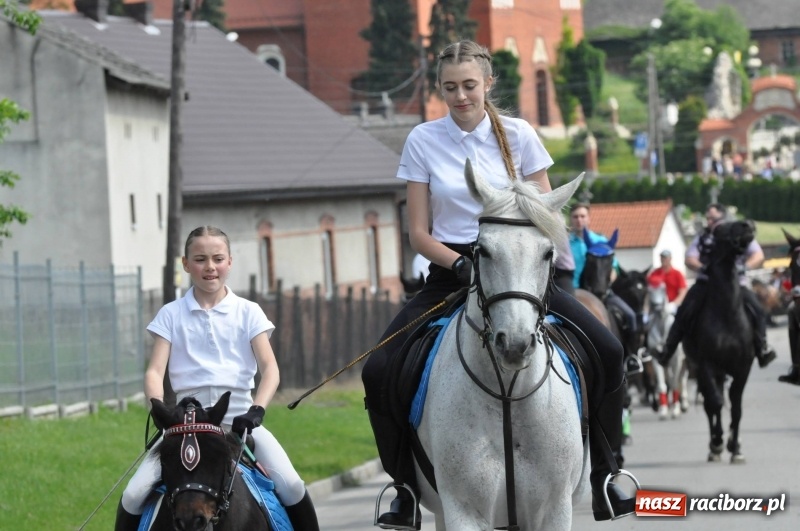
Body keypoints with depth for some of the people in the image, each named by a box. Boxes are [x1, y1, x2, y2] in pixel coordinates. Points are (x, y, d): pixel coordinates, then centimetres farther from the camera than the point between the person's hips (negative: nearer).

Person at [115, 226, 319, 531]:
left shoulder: (247, 312, 7)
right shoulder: (171, 315, 8)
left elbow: (269, 368, -1)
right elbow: (155, 371, 0)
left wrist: (256, 410, -19)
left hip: (239, 419, 0)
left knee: (291, 487, -22)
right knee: (133, 497, -16)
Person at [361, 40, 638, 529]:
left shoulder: (518, 134, 2)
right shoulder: (423, 141, 1)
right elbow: (419, 233, 1)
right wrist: (461, 266, -17)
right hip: (450, 271, 0)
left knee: (607, 350, -18)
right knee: (378, 371, -20)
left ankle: (603, 475, -3)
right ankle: (407, 488, -2)